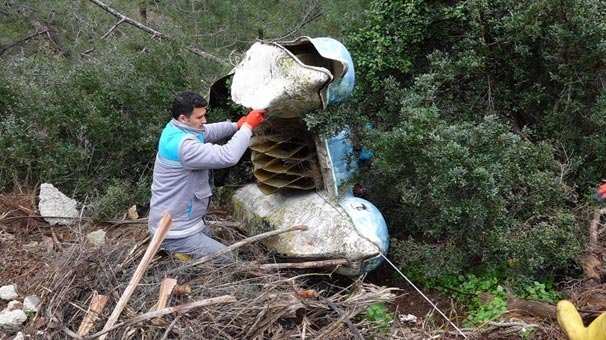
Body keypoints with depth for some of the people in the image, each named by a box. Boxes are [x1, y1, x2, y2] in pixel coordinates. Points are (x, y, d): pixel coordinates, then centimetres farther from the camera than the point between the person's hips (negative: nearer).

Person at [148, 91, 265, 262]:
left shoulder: (174, 129, 0)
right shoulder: (183, 146, -30)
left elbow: (208, 132, 15)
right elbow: (228, 157, -35)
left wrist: (237, 126, -1)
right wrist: (247, 126, -23)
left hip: (178, 220, 10)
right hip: (174, 232, -10)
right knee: (227, 261, -5)